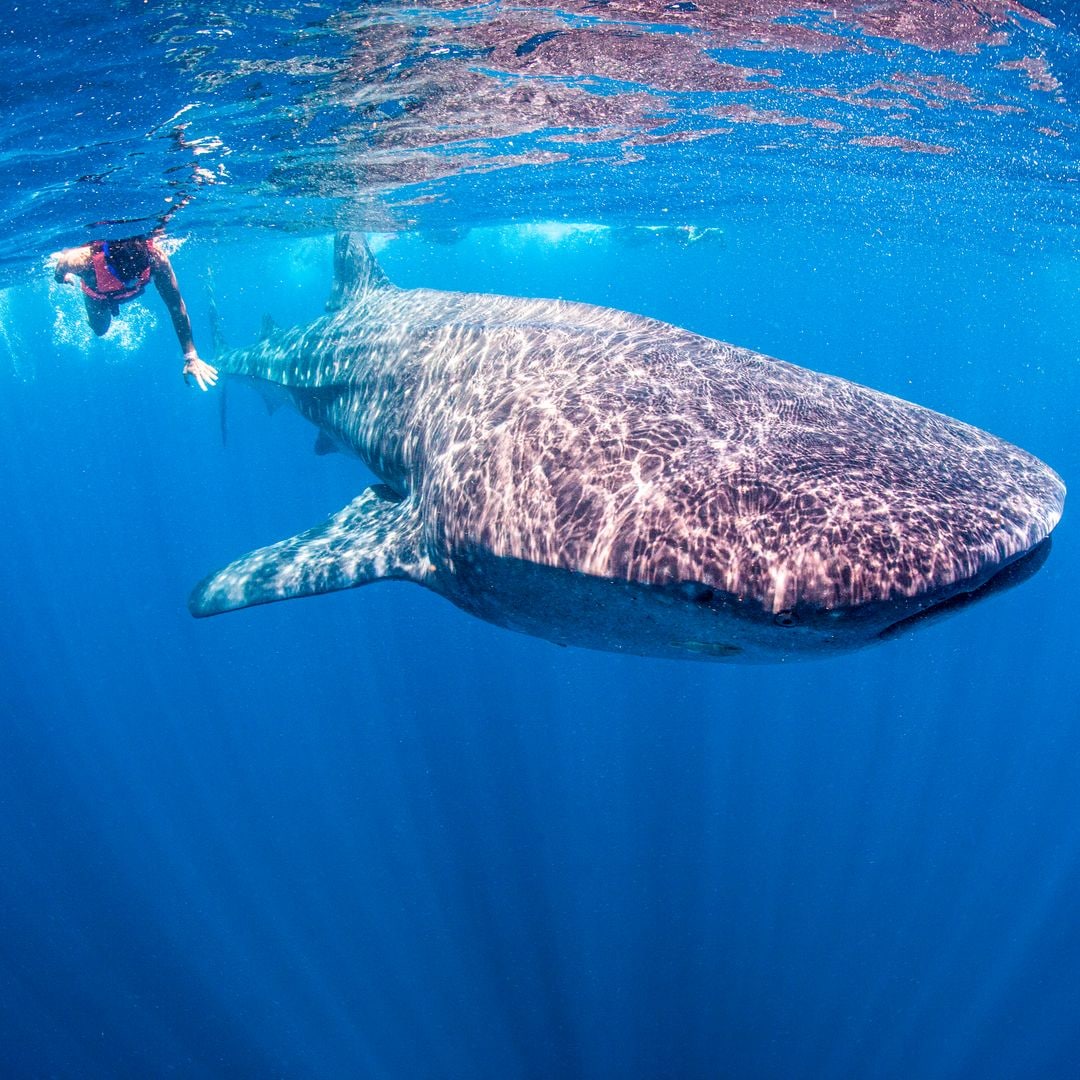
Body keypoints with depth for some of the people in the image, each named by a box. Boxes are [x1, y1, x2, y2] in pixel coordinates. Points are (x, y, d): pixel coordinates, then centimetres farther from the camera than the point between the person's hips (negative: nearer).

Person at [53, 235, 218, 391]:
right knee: (100, 330, 26)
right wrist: (62, 278, 3)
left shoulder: (156, 259, -47)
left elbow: (176, 306, -39)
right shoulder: (84, 261, -48)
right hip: (98, 294, -1)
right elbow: (62, 262, -22)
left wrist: (191, 357, -42)